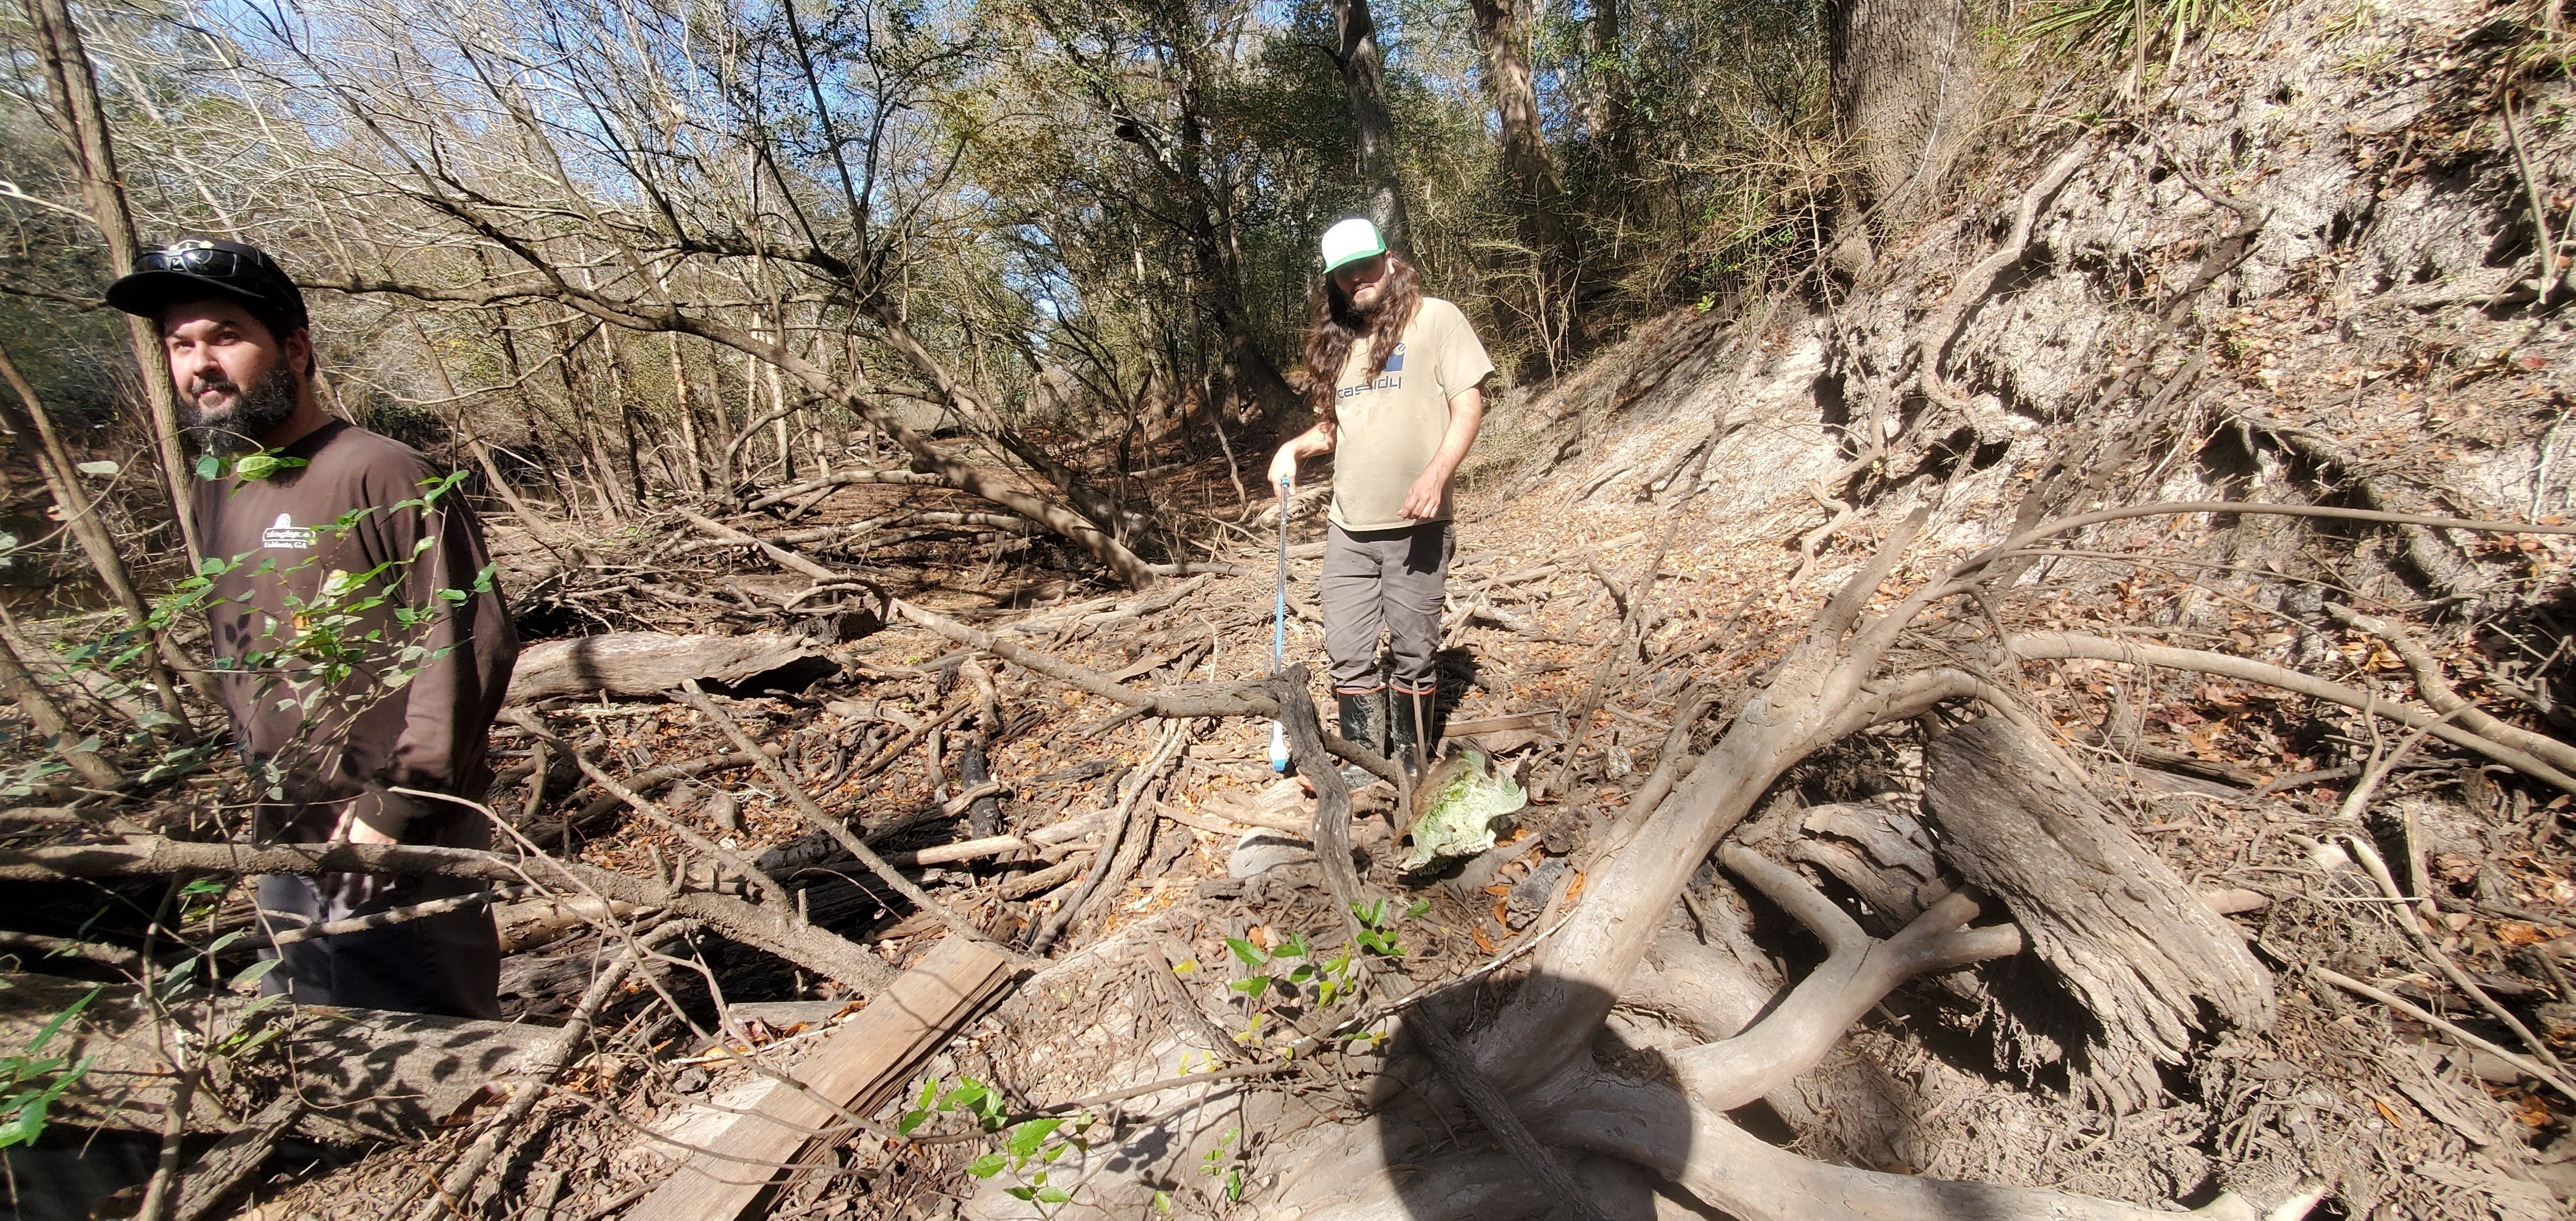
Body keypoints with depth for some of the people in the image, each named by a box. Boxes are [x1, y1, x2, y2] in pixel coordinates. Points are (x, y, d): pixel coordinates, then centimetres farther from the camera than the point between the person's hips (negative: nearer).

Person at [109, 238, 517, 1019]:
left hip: (399, 847, -8)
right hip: (284, 848, 8)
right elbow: (235, 658, 20)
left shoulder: (382, 477, -15)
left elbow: (470, 643, -20)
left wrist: (394, 807, -18)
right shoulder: (212, 493, 10)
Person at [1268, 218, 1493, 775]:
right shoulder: (1338, 341, 16)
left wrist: (1436, 474, -22)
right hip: (1348, 527, 5)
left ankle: (1409, 776, 20)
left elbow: (1469, 405, -7)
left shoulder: (1435, 318, 0)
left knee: (1413, 654, 4)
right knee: (1348, 655, 6)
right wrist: (1294, 447, 6)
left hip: (1415, 526, -5)